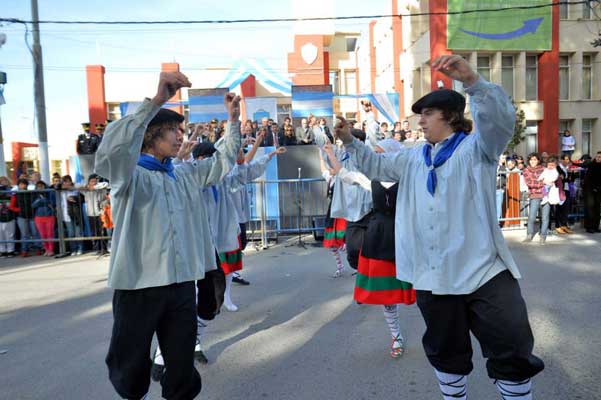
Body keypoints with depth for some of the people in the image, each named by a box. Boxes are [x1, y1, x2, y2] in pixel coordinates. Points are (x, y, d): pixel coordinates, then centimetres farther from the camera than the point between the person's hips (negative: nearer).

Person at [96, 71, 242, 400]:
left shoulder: (185, 173, 12)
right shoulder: (129, 173, -6)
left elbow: (223, 162, 22)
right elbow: (110, 150, -28)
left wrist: (233, 120, 9)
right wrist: (156, 101, -35)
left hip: (181, 284, 5)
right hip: (139, 285, -4)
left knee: (182, 368, 14)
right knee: (130, 369, 13)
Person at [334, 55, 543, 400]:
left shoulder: (476, 148, -1)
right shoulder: (414, 157, 16)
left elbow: (501, 121, -20)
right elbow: (377, 167, 26)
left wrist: (472, 80, -34)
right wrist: (350, 141, 16)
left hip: (484, 272, -5)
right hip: (432, 277, 5)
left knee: (512, 356, 4)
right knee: (446, 354, 20)